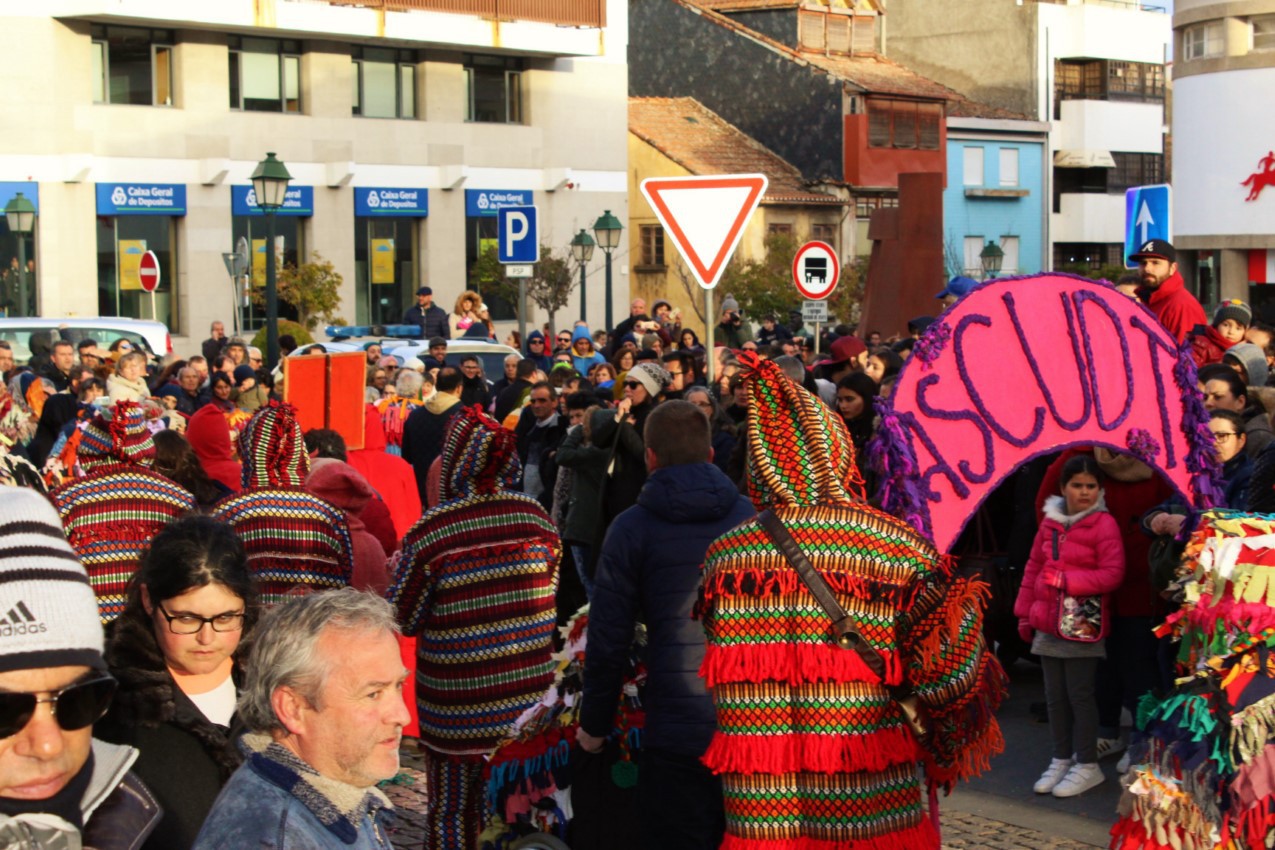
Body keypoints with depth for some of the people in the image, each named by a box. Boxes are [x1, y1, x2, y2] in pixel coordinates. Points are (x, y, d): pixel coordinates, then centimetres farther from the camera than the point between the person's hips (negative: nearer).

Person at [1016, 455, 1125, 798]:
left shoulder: (1104, 524, -8)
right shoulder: (1050, 521, 9)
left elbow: (1112, 574, -13)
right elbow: (1033, 568, 15)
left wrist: (1066, 581, -19)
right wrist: (1025, 613, 14)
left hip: (1082, 624, -6)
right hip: (1048, 624, 6)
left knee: (1080, 695, -1)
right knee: (1055, 695, 12)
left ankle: (1087, 766, 10)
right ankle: (1061, 760, 24)